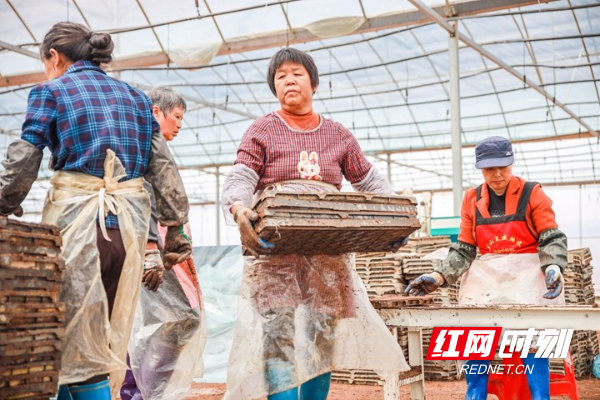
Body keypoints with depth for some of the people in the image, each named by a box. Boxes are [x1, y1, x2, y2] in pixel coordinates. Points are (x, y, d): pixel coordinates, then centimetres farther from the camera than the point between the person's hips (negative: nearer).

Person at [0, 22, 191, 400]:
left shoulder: (51, 91, 5)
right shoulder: (135, 96, 17)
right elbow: (164, 169, 11)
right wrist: (176, 228, 12)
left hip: (75, 213, -5)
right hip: (131, 217, 5)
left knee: (77, 335, 1)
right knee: (111, 337, 11)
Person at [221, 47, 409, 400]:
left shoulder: (338, 136, 16)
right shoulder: (262, 131, 9)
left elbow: (372, 183, 19)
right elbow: (239, 182, -4)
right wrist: (239, 211, -28)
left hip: (329, 254, 3)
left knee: (323, 336, 2)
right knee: (278, 335, -14)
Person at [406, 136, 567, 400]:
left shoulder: (532, 193, 0)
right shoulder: (472, 200, 8)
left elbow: (553, 239, -4)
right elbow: (464, 249, 9)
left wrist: (553, 267, -25)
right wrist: (440, 276, -6)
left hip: (527, 272, -3)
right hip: (487, 275, 3)